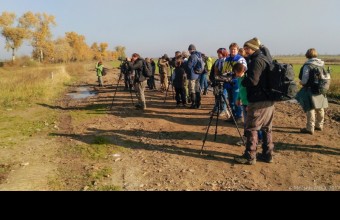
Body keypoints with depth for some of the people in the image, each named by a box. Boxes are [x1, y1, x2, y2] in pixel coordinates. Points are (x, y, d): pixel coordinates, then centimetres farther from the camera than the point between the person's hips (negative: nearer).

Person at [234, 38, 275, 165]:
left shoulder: (256, 61, -13)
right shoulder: (265, 59, 18)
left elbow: (252, 81, -23)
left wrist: (243, 81, -4)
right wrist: (246, 80, 12)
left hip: (259, 101, -10)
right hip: (269, 100, 10)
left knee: (251, 128, -3)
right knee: (267, 128, 14)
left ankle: (250, 157, 2)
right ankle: (268, 154, 21)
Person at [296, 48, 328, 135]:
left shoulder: (307, 65, -17)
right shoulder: (322, 64, 3)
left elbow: (304, 80, -19)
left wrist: (301, 82, 1)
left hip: (310, 90, -7)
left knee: (310, 109, 0)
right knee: (320, 109, 18)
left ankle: (310, 128, 5)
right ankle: (319, 125, 33)